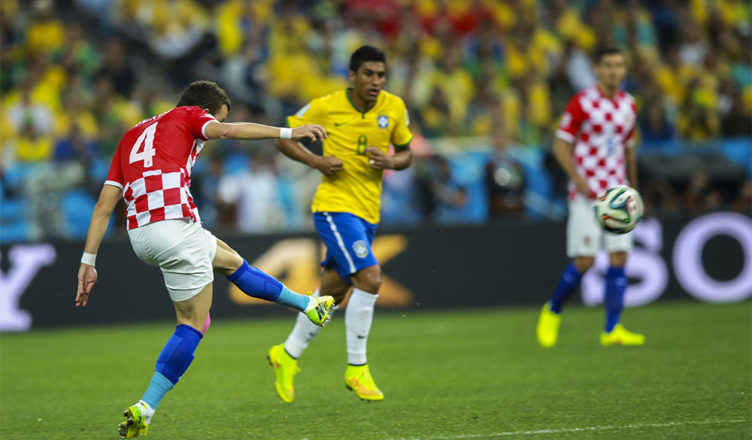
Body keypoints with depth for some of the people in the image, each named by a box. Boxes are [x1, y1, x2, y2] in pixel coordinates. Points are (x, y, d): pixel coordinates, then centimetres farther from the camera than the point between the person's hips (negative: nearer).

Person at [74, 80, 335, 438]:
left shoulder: (132, 136, 29)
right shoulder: (189, 115, 12)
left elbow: (105, 203, 20)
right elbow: (224, 130, -13)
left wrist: (88, 261, 15)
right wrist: (288, 133, -17)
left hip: (140, 234, 8)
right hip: (175, 225, -8)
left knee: (229, 259, 26)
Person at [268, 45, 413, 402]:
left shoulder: (395, 108, 1)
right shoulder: (326, 107, -9)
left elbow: (406, 154, 12)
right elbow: (282, 137, 2)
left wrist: (390, 162, -11)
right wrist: (316, 161, -13)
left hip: (368, 212, 6)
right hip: (335, 207, -6)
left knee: (332, 292, 15)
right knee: (369, 278, -21)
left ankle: (288, 354, 34)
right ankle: (356, 369, -11)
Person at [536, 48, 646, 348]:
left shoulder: (628, 105, 11)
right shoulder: (582, 103, -6)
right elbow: (561, 145, -5)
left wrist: (633, 191, 22)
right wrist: (578, 179, -18)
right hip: (587, 195, -5)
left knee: (619, 258, -5)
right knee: (584, 261, -8)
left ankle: (612, 329, -4)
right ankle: (553, 312, 16)